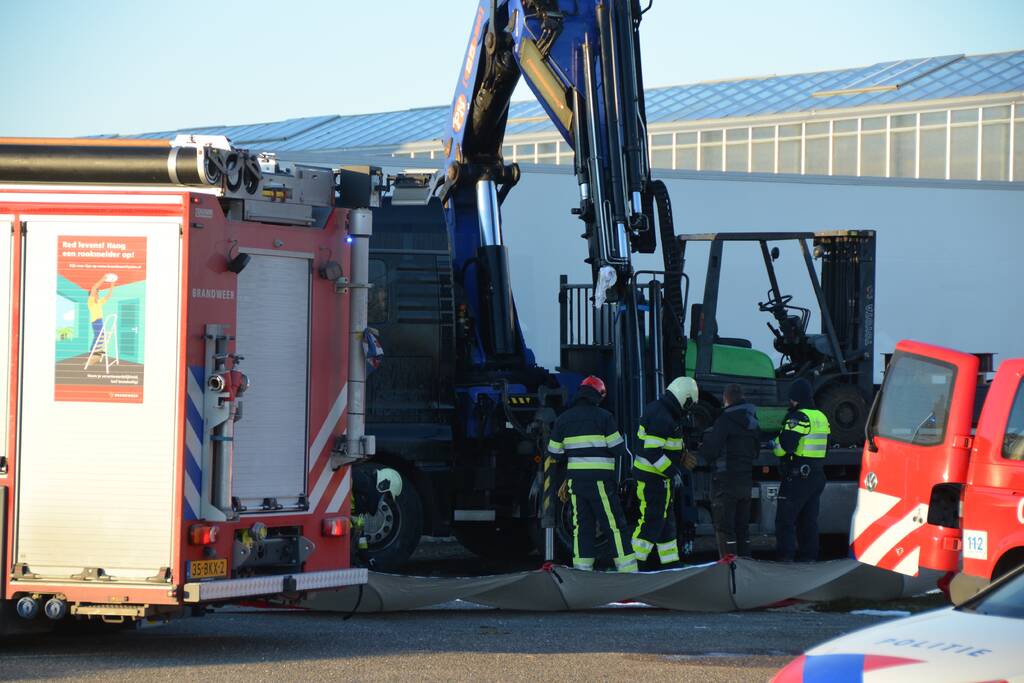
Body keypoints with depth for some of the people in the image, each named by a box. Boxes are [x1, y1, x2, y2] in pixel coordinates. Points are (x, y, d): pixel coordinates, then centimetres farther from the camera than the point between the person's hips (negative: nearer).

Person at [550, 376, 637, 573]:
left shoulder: (563, 419, 10)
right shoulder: (603, 417, -5)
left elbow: (555, 453, 13)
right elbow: (618, 449, -7)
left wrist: (566, 478, 23)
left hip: (576, 480, 4)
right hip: (600, 481, -4)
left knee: (582, 526, 9)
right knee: (614, 526, -3)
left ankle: (582, 570, 5)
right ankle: (628, 571, -5)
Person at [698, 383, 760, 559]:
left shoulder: (725, 420, -14)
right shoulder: (752, 422, 13)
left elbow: (710, 449, -16)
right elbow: (756, 452, 21)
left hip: (726, 480, -8)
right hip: (746, 480, 8)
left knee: (724, 527, -6)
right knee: (742, 526, 15)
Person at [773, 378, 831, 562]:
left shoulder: (798, 418, -14)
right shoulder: (821, 418, 13)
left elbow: (784, 446, -21)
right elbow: (826, 446, 21)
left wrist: (775, 444, -1)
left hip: (797, 476, -8)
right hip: (817, 476, 8)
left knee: (785, 519, -5)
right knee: (809, 518, 13)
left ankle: (785, 556, -10)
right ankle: (808, 555, 14)